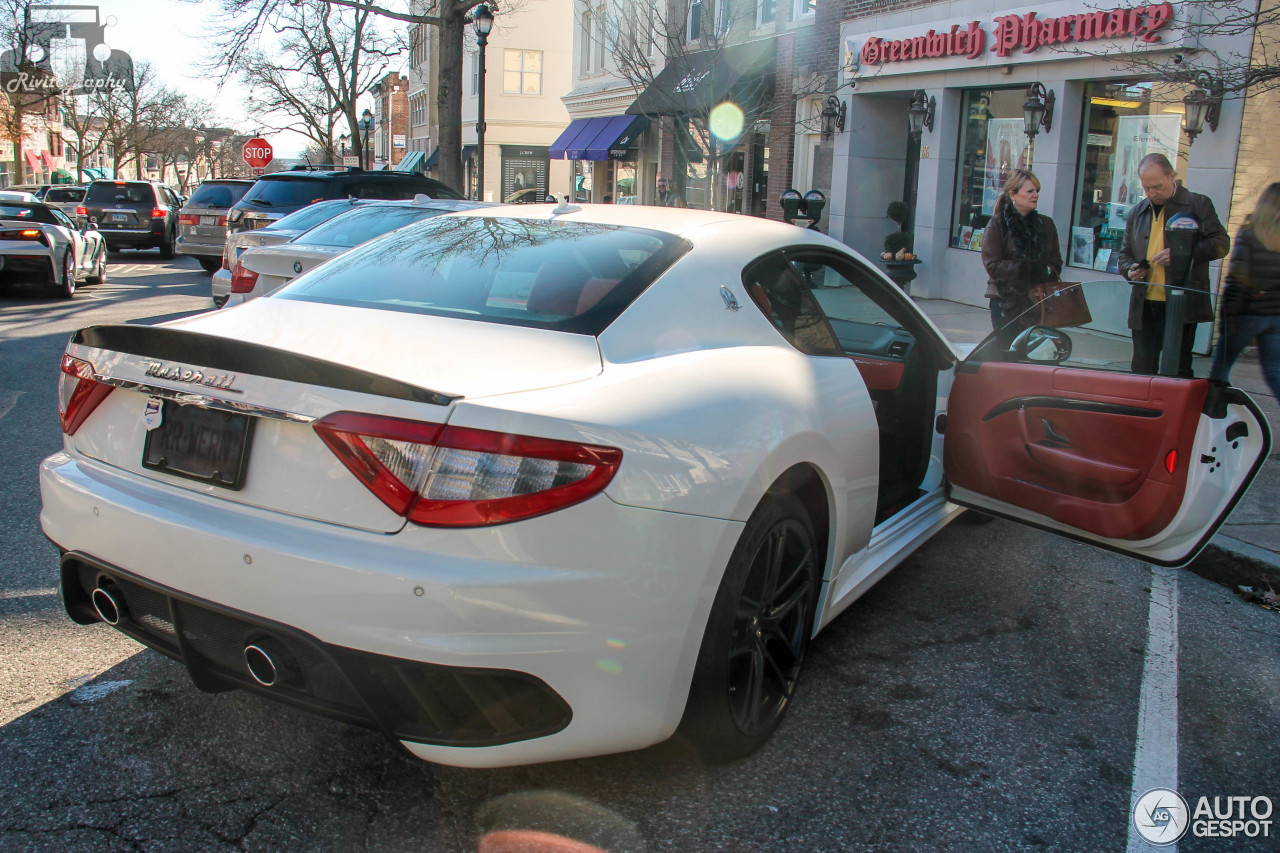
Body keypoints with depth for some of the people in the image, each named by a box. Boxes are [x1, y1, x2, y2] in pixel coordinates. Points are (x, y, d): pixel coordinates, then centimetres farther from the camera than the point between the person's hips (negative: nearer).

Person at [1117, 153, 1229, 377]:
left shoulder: (1198, 204, 2)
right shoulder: (1137, 212, 16)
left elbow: (1221, 243, -3)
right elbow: (1125, 253, 23)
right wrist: (1129, 270, 1)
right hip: (1144, 306, 4)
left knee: (1178, 371, -2)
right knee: (1142, 369, 7)